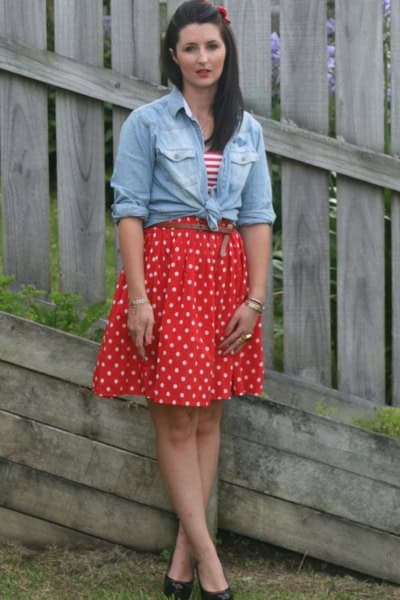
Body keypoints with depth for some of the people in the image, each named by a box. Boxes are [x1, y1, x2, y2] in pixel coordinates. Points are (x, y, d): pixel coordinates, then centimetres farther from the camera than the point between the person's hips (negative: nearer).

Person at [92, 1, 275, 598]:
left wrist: (255, 298, -1)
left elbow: (258, 216, 8)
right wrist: (138, 296, -14)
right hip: (168, 264, -4)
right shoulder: (147, 122, -1)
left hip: (228, 270, 4)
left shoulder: (247, 129, 11)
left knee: (208, 414, 5)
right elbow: (129, 209, -5)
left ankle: (184, 548, 12)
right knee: (176, 417, -5)